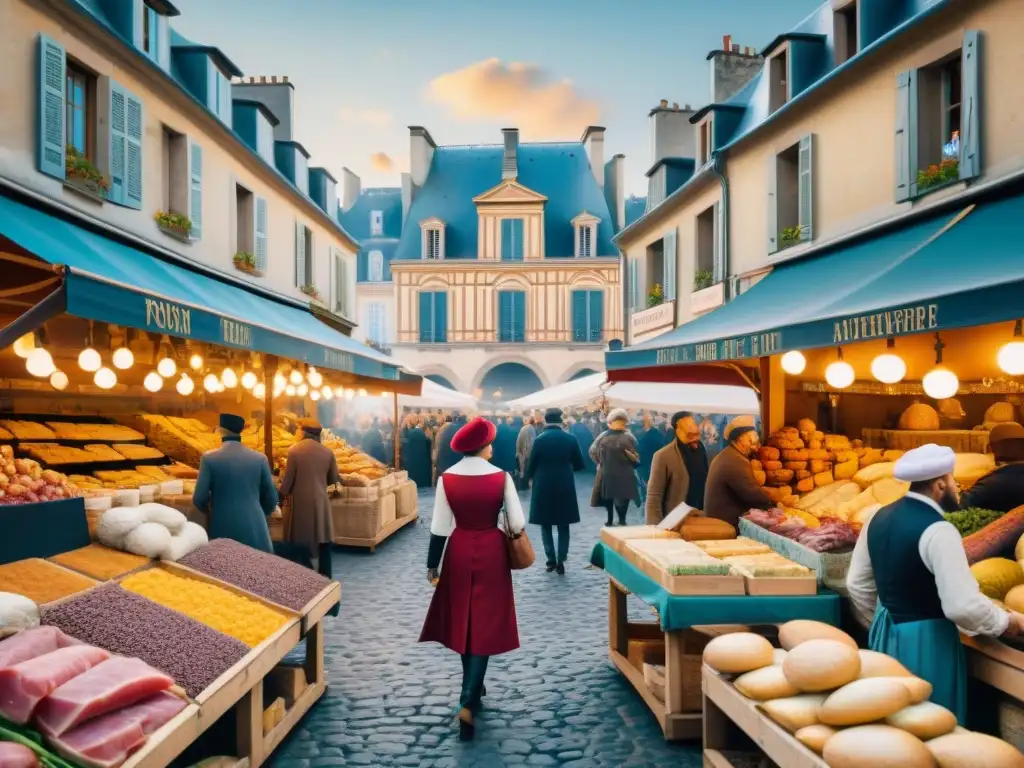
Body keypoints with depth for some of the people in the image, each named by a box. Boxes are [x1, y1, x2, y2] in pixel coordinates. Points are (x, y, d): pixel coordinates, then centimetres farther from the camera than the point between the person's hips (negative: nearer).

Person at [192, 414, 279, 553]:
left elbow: (199, 499, -5)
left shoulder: (209, 458, -6)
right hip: (255, 530, 1)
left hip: (222, 530, -1)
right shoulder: (260, 458, 0)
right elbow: (271, 500, 4)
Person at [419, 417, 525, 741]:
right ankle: (467, 704, -4)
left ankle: (474, 687, 36)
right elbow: (517, 525, -9)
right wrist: (507, 529, 14)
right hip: (491, 553, -2)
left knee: (462, 622, 19)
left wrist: (432, 565, 5)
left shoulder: (447, 478, -8)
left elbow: (439, 528, -5)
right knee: (485, 625, 4)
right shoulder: (501, 477, -12)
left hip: (459, 553, 2)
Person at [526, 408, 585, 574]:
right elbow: (579, 465, 2)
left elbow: (531, 464, -3)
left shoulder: (539, 439, -9)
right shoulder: (571, 439, -4)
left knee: (546, 525, 10)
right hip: (565, 487, 1)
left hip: (543, 487, -1)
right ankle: (561, 561, 5)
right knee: (563, 526, 11)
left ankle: (551, 560, 8)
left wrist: (530, 477, 17)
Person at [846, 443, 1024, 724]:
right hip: (925, 644, -8)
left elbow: (857, 583, 11)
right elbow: (963, 606, -25)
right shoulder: (937, 530, -21)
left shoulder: (880, 517, 2)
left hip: (885, 636, 8)